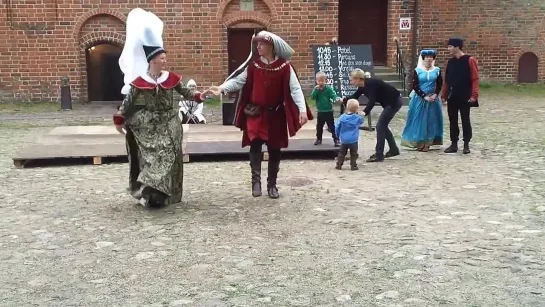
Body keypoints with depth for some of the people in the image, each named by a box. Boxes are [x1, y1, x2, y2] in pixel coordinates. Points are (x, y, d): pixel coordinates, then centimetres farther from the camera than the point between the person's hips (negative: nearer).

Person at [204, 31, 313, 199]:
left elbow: (295, 89, -9)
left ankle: (272, 184, 18)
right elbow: (238, 80, -2)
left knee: (274, 149, 6)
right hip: (255, 112, 0)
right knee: (255, 144, -14)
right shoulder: (253, 64, 0)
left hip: (276, 114, 0)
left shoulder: (284, 66, -6)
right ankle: (256, 181, -7)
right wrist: (221, 88, -18)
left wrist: (302, 110, -18)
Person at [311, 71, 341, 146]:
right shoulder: (316, 89, -1)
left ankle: (336, 140, 6)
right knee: (319, 126, 16)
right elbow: (313, 97, -12)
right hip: (320, 112, 4)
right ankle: (319, 139, 31)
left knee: (332, 126, 1)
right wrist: (316, 90, -23)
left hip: (329, 111, -3)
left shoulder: (329, 88, -10)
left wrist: (336, 99, -39)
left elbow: (333, 95, -17)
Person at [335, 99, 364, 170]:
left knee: (342, 153, 13)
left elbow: (337, 127, 2)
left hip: (344, 140, 2)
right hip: (353, 140, -2)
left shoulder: (342, 117, -4)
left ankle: (339, 165, 12)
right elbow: (361, 121, 16)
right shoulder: (358, 118, -8)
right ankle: (353, 166, 5)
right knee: (354, 154, 7)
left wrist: (338, 134, 19)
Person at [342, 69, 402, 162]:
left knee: (380, 126, -9)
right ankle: (394, 150, 27)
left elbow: (372, 101, -35)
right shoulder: (363, 86, 3)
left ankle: (379, 155, -5)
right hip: (391, 102, 10)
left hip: (394, 102, -10)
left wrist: (365, 112, -47)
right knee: (383, 125, 16)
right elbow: (355, 96, 20)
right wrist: (343, 100, 17)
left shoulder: (370, 84, -24)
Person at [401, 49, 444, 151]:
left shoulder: (437, 70, 4)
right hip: (419, 99, -2)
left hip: (433, 99, 2)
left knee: (431, 120, 3)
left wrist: (435, 95, -12)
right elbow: (415, 86, -7)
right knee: (419, 120, -1)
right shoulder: (417, 70, -3)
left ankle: (428, 142, 10)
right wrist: (424, 96, -14)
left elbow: (439, 85, 3)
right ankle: (419, 142, 7)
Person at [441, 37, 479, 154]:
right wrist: (444, 95, 10)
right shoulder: (450, 62, 9)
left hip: (465, 97, -5)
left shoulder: (469, 60, -7)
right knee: (452, 120, 8)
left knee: (465, 120, 1)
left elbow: (475, 79, -10)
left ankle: (466, 145, 9)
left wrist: (474, 95, -17)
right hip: (452, 97, 5)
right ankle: (454, 144, 15)